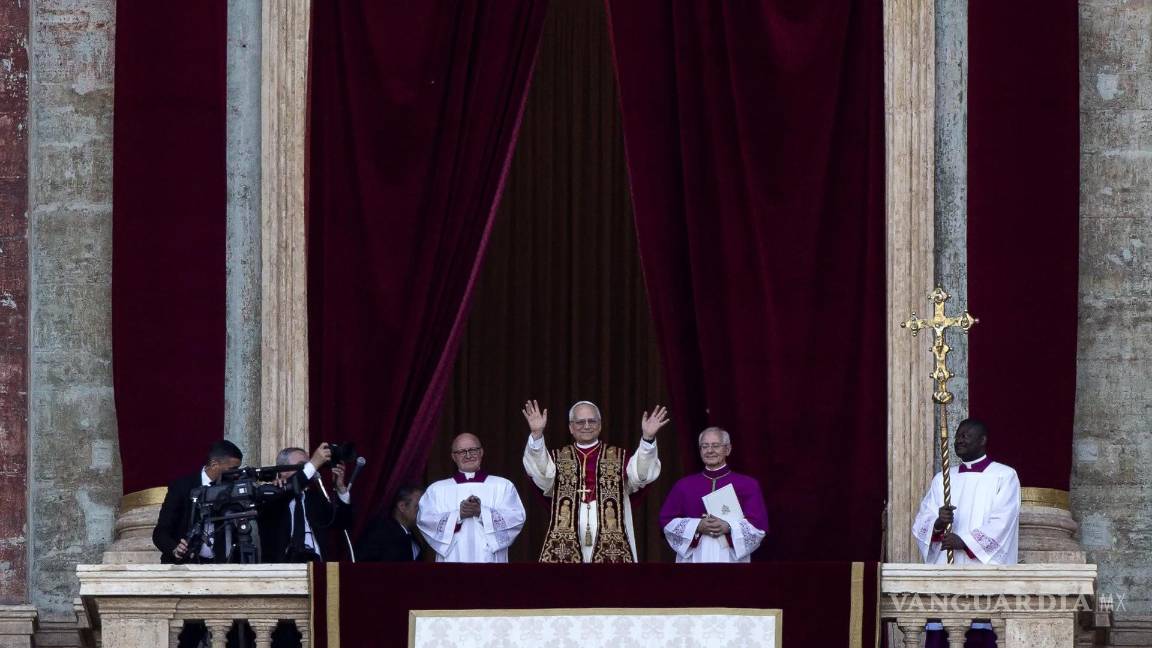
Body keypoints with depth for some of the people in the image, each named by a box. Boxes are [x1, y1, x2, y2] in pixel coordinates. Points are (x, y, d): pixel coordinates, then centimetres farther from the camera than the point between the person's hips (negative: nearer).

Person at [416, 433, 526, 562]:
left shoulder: (503, 486, 12)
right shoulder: (437, 489, 14)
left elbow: (517, 518, -1)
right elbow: (424, 520, -1)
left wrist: (482, 512, -14)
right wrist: (458, 514, -15)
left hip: (489, 558, 0)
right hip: (452, 558, 1)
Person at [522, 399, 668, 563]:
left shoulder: (618, 458, 12)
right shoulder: (559, 459, 14)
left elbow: (641, 474, -6)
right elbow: (539, 471, -7)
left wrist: (647, 438, -22)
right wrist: (537, 434, -23)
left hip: (610, 543, 0)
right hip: (566, 544, 1)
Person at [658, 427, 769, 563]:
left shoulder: (748, 485, 5)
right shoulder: (684, 485, 10)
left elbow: (759, 525, -1)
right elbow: (666, 521, 6)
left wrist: (728, 528, -16)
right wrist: (697, 527, -10)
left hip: (731, 557, -1)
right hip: (694, 558, 1)